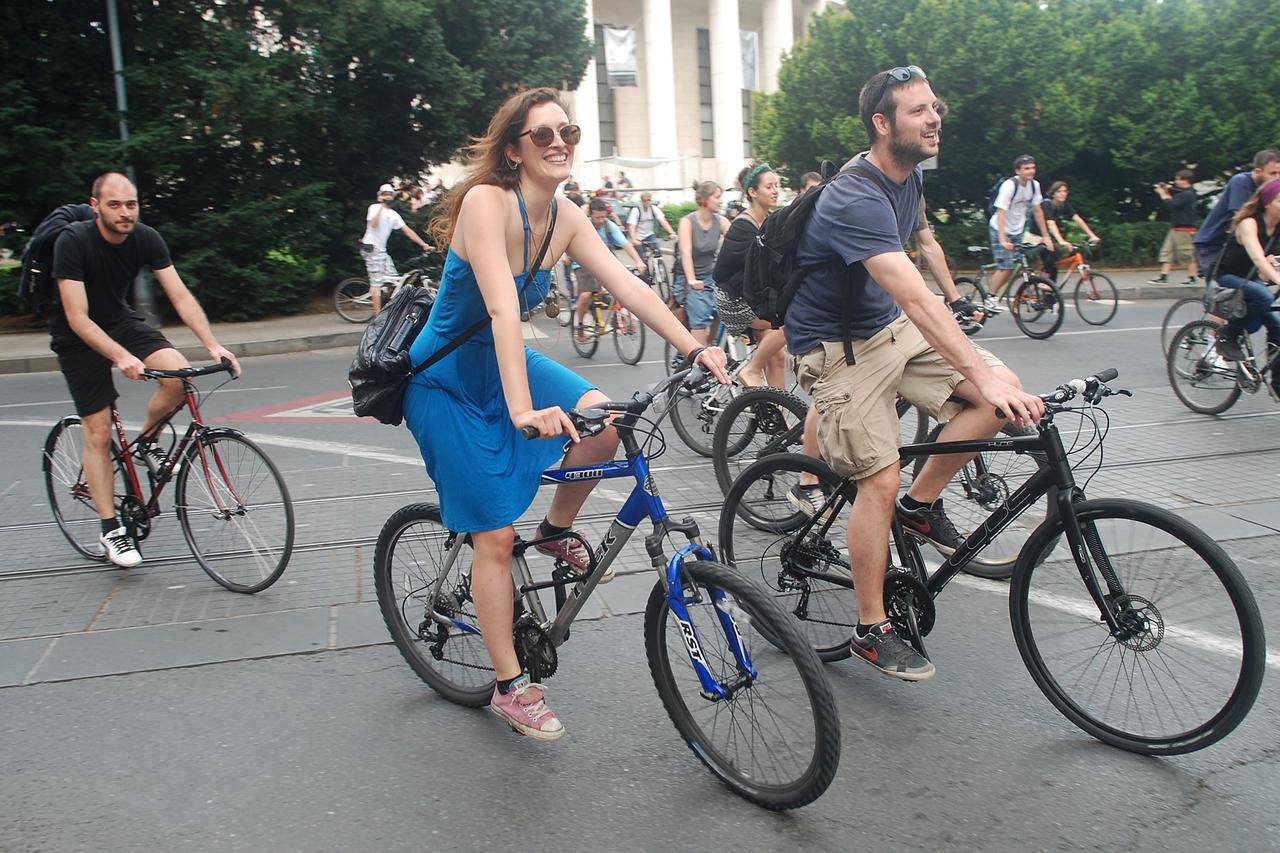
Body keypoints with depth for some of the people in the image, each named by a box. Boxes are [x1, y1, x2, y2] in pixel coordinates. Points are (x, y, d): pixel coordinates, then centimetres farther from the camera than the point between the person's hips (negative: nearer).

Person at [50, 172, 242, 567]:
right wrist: (121, 356, -42)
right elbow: (78, 318, -29)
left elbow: (181, 296, -16)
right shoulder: (73, 241, -25)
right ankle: (111, 532, 5)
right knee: (99, 432, -5)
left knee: (178, 374, -25)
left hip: (121, 321, 4)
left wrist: (212, 344, -30)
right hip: (79, 336, -3)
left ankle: (146, 442, 5)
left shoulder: (146, 238, -14)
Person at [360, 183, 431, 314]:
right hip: (371, 248, -7)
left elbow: (407, 230, 10)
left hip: (382, 250, 7)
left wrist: (423, 244, 3)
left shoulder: (393, 214, 13)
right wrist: (382, 206, -22)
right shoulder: (374, 207, -4)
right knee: (377, 282, -12)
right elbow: (373, 224, -23)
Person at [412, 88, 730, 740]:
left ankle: (558, 529, 10)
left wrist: (694, 349, -23)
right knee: (495, 535, -5)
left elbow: (627, 286, -12)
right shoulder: (487, 202, -26)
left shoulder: (565, 219, -4)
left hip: (502, 364, 6)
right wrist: (523, 409, -48)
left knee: (603, 422, -20)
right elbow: (503, 307, -38)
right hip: (446, 384, -6)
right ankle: (510, 688, 11)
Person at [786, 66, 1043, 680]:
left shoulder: (911, 176, 3)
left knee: (1003, 393, -10)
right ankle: (871, 630, 2)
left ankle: (921, 504, 7)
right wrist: (978, 370, -46)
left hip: (891, 329, 8)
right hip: (838, 348, -8)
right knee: (880, 480, -14)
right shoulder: (855, 200, -26)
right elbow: (913, 296, -39)